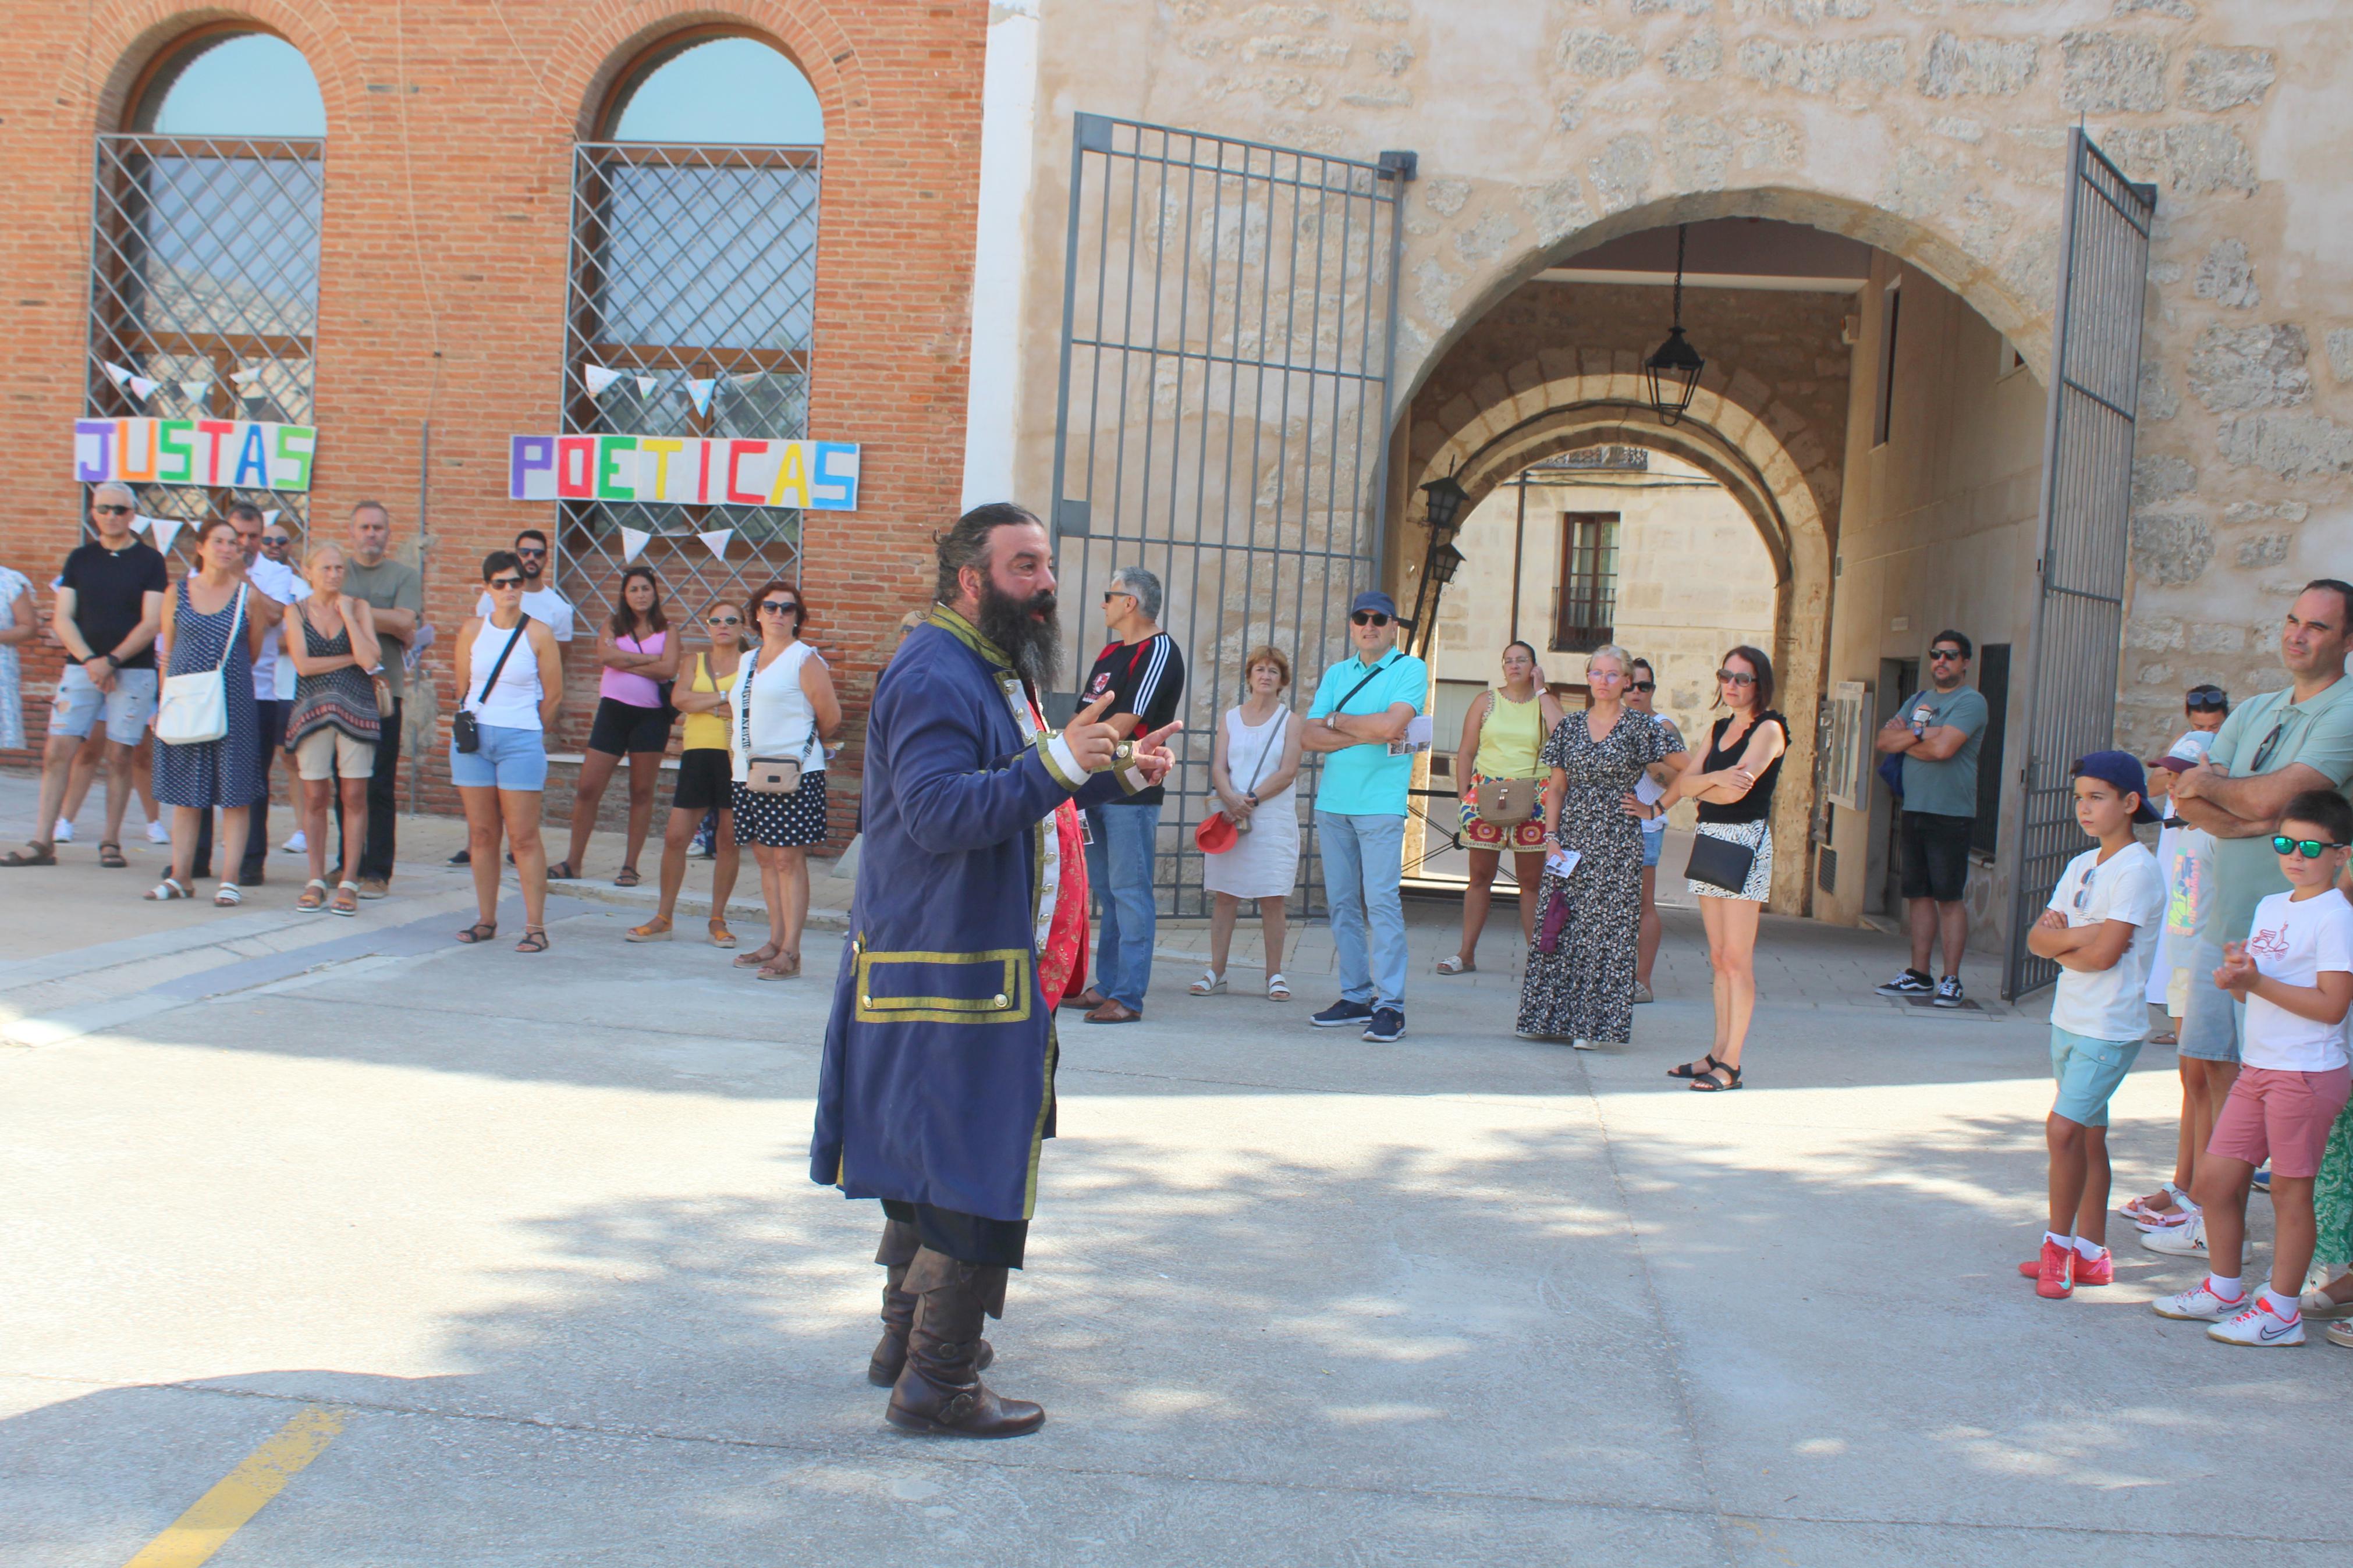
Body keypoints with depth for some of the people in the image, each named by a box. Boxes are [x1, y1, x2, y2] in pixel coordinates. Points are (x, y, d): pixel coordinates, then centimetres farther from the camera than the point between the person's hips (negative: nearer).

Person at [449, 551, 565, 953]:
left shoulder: (539, 634, -4)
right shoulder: (473, 630, 5)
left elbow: (553, 696, 2)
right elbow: (463, 686, 15)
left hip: (521, 742, -3)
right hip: (473, 739, 3)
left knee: (524, 837, -4)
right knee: (481, 834, 7)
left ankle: (535, 926, -1)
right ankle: (486, 920, 16)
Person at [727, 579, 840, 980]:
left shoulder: (805, 659, -4)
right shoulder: (747, 662, 18)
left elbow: (831, 719, -5)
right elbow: (735, 713, 27)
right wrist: (734, 753, 13)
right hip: (748, 776, 7)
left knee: (789, 859, -8)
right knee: (765, 858, 10)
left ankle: (790, 952, -9)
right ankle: (775, 942, 17)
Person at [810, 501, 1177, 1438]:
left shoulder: (993, 668, 19)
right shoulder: (935, 676, -17)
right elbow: (940, 810, -29)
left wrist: (1113, 773, 16)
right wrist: (1057, 764, -37)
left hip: (974, 966, 11)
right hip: (947, 970, -11)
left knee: (932, 1161, 19)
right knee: (978, 1175, -8)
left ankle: (909, 1335, 31)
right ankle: (937, 1384, -1)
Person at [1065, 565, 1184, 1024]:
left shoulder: (1159, 651, -9)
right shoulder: (1110, 654, 19)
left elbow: (1124, 723, -15)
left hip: (1132, 791, -9)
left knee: (1129, 893, -7)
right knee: (1106, 891, 12)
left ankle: (1128, 997, -6)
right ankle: (1107, 986, 18)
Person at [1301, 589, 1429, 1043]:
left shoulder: (1410, 669, 0)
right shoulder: (1336, 674, 15)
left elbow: (1392, 724, -16)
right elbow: (1309, 736, 5)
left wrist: (1337, 721, -3)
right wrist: (1364, 734, -10)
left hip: (1380, 803, -6)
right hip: (1332, 801, 6)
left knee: (1381, 900, -10)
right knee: (1342, 902, 7)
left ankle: (1390, 1005, -8)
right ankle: (1356, 996, 13)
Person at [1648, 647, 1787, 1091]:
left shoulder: (1769, 729, -6)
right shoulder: (1719, 729, 17)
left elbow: (1736, 790, -17)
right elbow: (1687, 778, 7)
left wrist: (1696, 786, 2)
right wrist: (1716, 778, -14)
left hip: (1746, 841, -7)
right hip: (1710, 838, 7)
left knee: (1736, 958, -7)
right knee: (1718, 957, 8)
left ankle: (1731, 1064, -6)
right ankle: (1719, 1052, 11)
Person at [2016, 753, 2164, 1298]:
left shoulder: (2136, 871, -14)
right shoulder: (2082, 866, 11)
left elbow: (2104, 953, -21)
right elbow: (2037, 939, 5)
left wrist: (2060, 941, -3)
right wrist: (2080, 935, -14)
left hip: (2111, 1028, -8)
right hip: (2071, 1020, 8)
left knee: (2064, 1127, -13)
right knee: (2087, 1134, 12)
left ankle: (2059, 1245, 1)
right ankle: (2090, 1255, 18)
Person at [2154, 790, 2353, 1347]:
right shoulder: (2269, 907, 13)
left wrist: (2259, 982, -20)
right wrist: (2236, 974, -3)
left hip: (2306, 1073, -8)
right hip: (2256, 1069, 8)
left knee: (2290, 1190, 1)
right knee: (2214, 1181, 10)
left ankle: (2281, 1310, 12)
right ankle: (2223, 1289, 27)